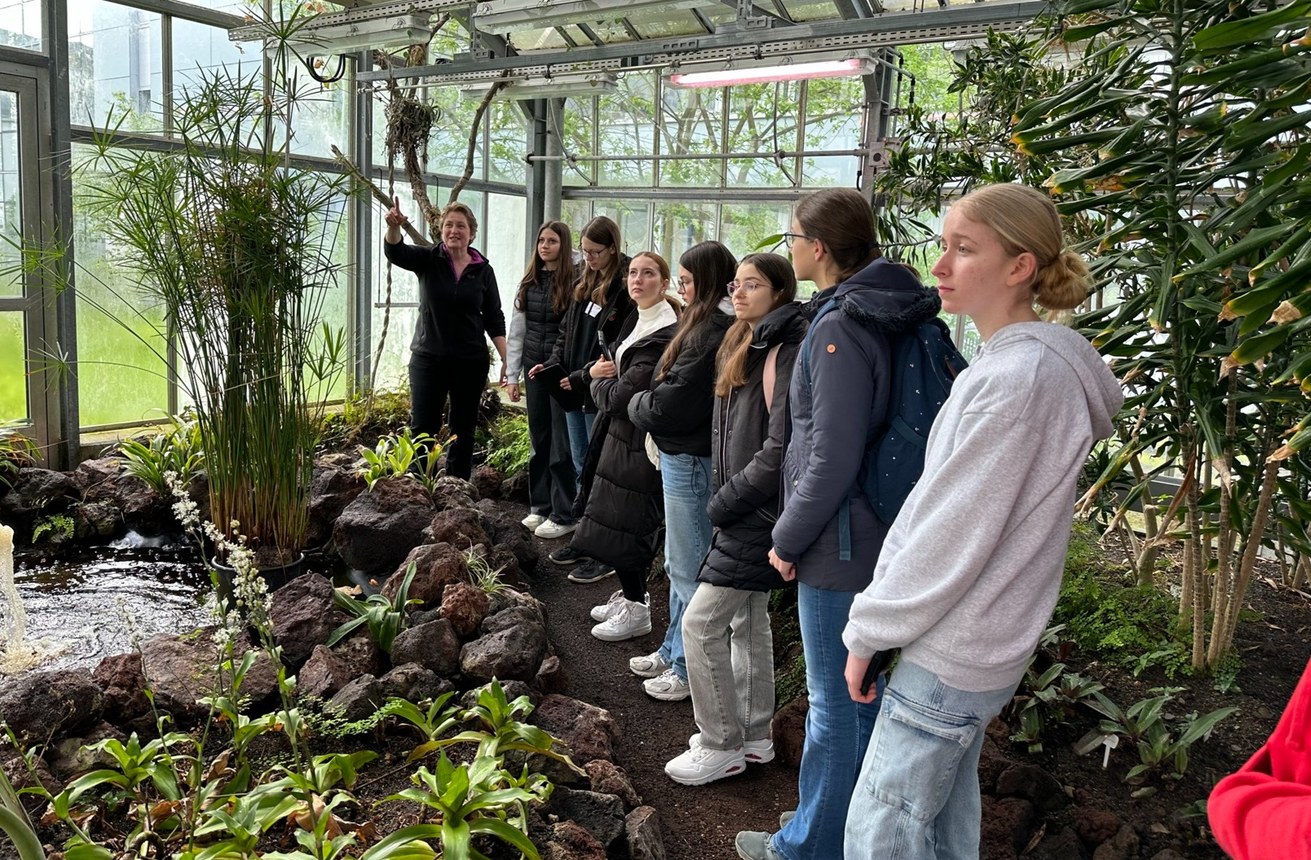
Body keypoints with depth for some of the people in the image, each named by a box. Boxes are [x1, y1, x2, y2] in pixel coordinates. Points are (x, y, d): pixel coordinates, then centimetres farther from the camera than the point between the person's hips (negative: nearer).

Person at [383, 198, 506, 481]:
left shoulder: (483, 270, 2)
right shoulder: (428, 260, -1)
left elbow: (494, 319, 4)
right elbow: (395, 253, -20)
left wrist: (507, 359, -4)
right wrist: (394, 226, -41)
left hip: (470, 362, 1)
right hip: (428, 359, -1)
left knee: (463, 431, 9)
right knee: (422, 428, 1)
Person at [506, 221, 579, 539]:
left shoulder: (574, 283, -8)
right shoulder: (529, 283, 9)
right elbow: (516, 331, 11)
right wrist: (512, 375, 8)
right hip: (534, 369, 6)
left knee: (561, 444, -1)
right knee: (538, 440, 13)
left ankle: (563, 516, 7)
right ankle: (540, 506, 24)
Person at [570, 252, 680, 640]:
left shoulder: (663, 336, -21)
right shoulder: (636, 321, 10)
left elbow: (620, 396, -23)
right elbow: (614, 366, 18)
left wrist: (599, 380, -2)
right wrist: (599, 371, -6)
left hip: (638, 442, -10)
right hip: (621, 432, 10)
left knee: (624, 523, -2)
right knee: (619, 519, 17)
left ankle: (636, 610, 12)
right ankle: (630, 596, 31)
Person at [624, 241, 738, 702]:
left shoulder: (709, 334, -21)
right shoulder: (707, 326, 10)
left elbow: (672, 403, -21)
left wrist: (638, 404, -3)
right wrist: (648, 403, -1)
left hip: (689, 460, -10)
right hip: (684, 455, 10)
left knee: (688, 568, 3)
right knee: (680, 564, 21)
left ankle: (689, 669, 17)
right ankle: (674, 651, 35)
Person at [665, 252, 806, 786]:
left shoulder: (785, 356, -17)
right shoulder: (745, 348, 12)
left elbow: (779, 450, -23)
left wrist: (722, 504, -15)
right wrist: (725, 499, 8)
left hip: (759, 516, -10)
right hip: (747, 515, 10)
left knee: (701, 623, -5)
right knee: (748, 621, 17)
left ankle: (722, 747, 9)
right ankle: (753, 737, 31)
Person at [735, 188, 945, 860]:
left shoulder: (839, 330, -20)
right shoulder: (880, 318, 7)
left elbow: (832, 459, -23)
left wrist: (788, 538, -9)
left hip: (839, 546, -9)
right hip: (878, 537, 9)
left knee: (834, 706, 6)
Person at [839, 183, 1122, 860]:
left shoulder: (1019, 379, -22)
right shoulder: (1005, 364, 9)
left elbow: (955, 534, -21)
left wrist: (870, 630, -11)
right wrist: (883, 602, 11)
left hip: (954, 654, -9)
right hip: (969, 646, 9)